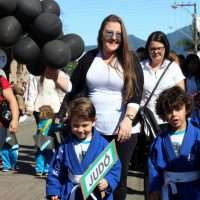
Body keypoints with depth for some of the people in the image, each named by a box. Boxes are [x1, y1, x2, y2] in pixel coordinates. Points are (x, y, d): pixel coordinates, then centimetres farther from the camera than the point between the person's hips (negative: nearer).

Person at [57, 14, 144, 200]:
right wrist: (61, 117, 2)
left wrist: (128, 119, -21)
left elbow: (136, 92, -8)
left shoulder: (130, 59, 0)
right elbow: (73, 90, 7)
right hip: (93, 128, 2)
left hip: (123, 128, -2)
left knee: (119, 176, 6)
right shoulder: (89, 58, 6)